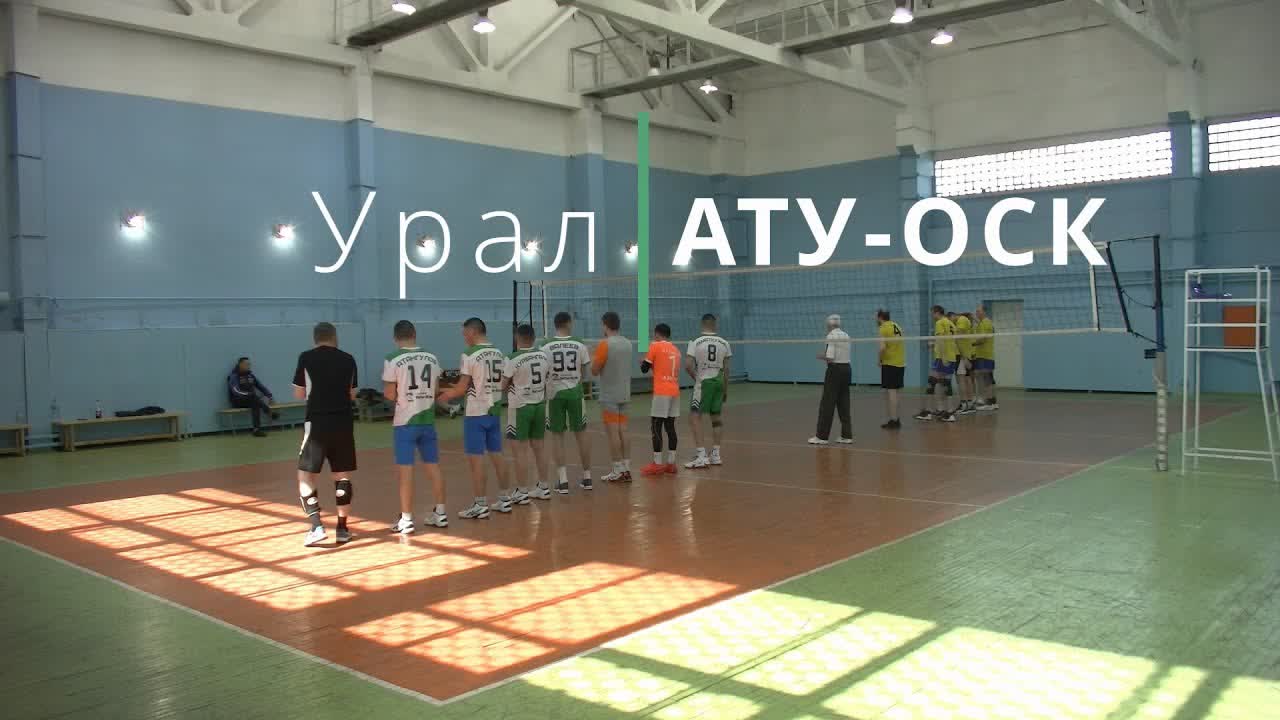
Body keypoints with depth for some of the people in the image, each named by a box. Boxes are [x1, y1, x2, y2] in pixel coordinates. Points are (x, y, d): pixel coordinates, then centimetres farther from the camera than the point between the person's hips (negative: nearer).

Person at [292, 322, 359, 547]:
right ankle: (342, 528, 13)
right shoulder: (348, 359, 6)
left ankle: (317, 526, -7)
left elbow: (299, 394, 6)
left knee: (305, 476, 6)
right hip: (343, 423, 3)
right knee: (342, 476, 11)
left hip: (317, 422, -2)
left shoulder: (306, 358, 0)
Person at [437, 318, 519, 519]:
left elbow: (462, 387, -14)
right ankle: (505, 498, 22)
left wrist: (446, 395, 7)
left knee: (476, 459, -1)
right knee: (496, 455, 15)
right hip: (494, 412, 7)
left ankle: (481, 505, 2)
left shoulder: (469, 355, -13)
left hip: (476, 414, -7)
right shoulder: (499, 354, 9)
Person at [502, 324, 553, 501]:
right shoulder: (544, 356, 1)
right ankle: (542, 488, 22)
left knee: (519, 451, 3)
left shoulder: (513, 360, -16)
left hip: (520, 407, -6)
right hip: (539, 405, 6)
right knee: (538, 448, 15)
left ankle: (521, 491, 8)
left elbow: (503, 386, -10)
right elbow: (547, 381, 9)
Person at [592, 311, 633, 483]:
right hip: (624, 394, 7)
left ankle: (618, 471, -1)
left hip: (609, 396, -7)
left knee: (612, 432, -3)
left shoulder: (605, 344, -14)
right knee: (623, 431, 9)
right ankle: (626, 469, 11)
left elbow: (594, 370, -11)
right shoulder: (628, 343, 8)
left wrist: (593, 359, 7)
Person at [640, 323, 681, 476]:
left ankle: (657, 464, -4)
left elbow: (644, 368, 0)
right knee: (670, 427, 9)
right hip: (675, 392, 7)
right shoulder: (676, 350, 16)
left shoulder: (655, 346, -4)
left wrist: (643, 363, 21)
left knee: (656, 427, -3)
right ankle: (670, 463, 10)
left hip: (662, 393, -7)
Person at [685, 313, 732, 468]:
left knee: (694, 417, -1)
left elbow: (688, 366, -12)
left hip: (703, 382, -5)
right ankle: (715, 455, 20)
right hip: (718, 381, 5)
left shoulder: (695, 342, -7)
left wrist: (696, 378, 7)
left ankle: (702, 456, -10)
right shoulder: (724, 343, 3)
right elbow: (726, 369, 7)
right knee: (716, 418, 16)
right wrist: (725, 389, 16)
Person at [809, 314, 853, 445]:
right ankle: (847, 435, 12)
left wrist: (821, 356, 1)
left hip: (835, 370, -7)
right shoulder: (846, 335, 10)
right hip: (846, 368, 7)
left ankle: (822, 436, 2)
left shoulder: (831, 336, -12)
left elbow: (830, 358, -18)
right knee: (844, 404, 11)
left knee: (827, 404, -1)